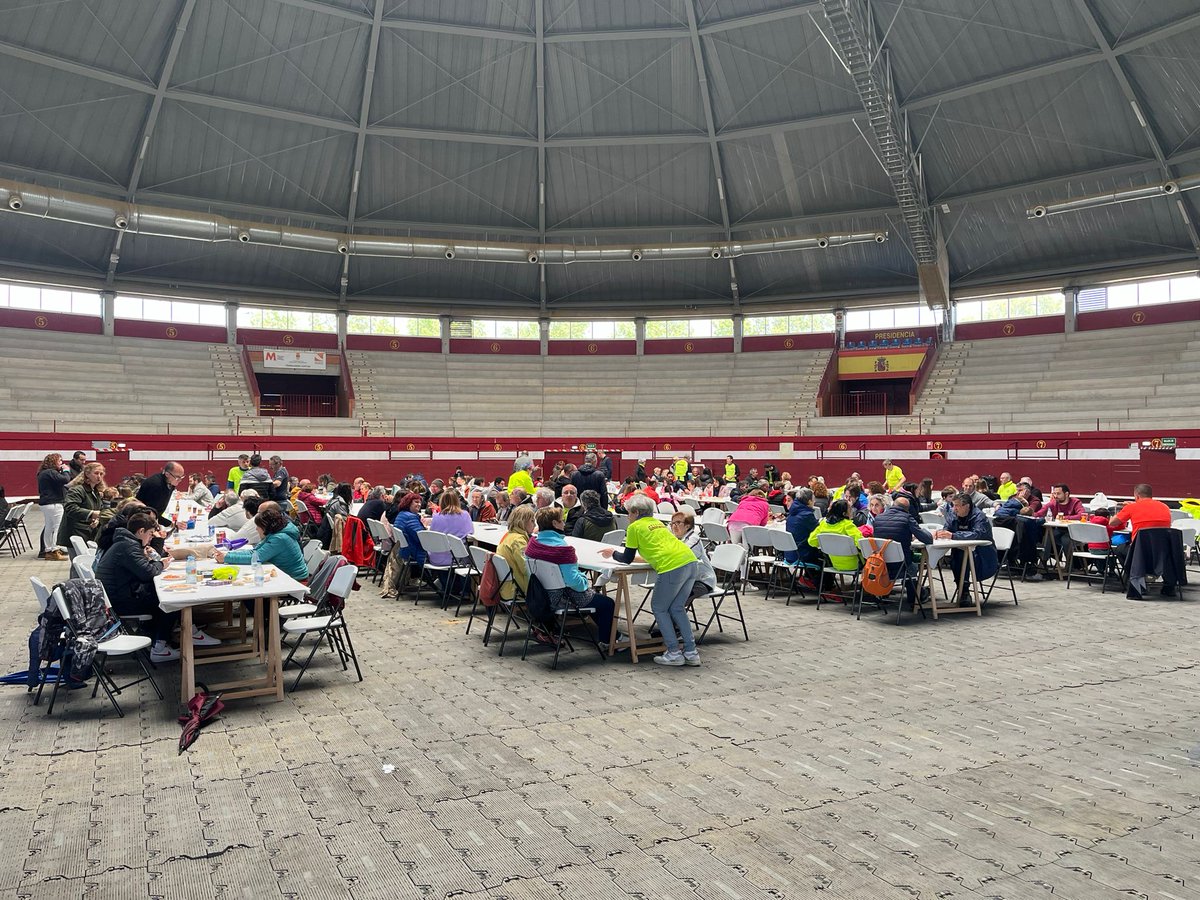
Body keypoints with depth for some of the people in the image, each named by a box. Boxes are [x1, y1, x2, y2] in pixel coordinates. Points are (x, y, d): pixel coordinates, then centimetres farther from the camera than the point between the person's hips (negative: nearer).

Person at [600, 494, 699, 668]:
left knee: (659, 608, 11)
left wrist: (613, 554, 32)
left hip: (672, 567, -7)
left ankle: (674, 654, 9)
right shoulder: (657, 523, 28)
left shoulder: (635, 527, 8)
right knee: (677, 608, 18)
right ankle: (691, 653, 17)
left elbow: (627, 559, 14)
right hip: (691, 562, 7)